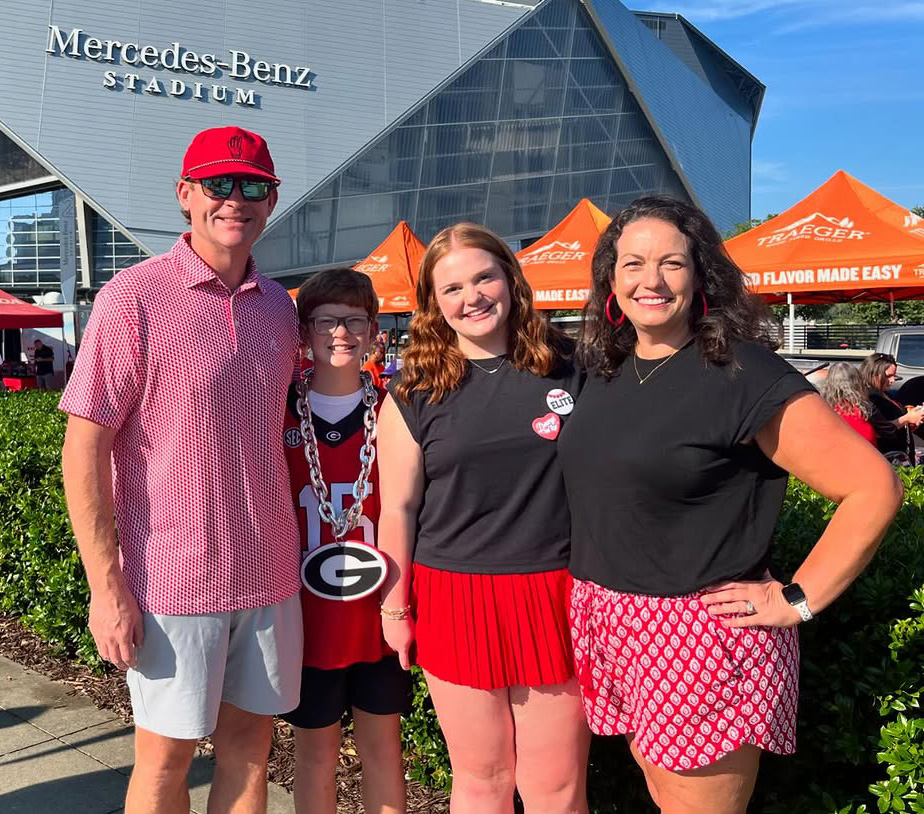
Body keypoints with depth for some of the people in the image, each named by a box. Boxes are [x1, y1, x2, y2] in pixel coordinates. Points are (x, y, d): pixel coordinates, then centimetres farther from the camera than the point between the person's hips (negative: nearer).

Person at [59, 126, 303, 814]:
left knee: (248, 745, 14)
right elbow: (84, 449, -10)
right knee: (165, 757, 8)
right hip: (171, 578, -5)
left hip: (270, 575, 5)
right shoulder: (133, 298, -9)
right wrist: (107, 588, -13)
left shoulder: (279, 307, 8)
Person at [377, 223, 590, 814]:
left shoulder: (568, 369, 1)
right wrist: (395, 608, 5)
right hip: (457, 599, 0)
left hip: (557, 595, 1)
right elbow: (397, 508, 2)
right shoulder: (415, 392, -1)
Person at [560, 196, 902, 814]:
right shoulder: (607, 370, 7)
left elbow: (874, 486, -16)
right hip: (609, 625, 7)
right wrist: (595, 593, 13)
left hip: (702, 641, -6)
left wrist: (797, 600, -14)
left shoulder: (743, 375, -15)